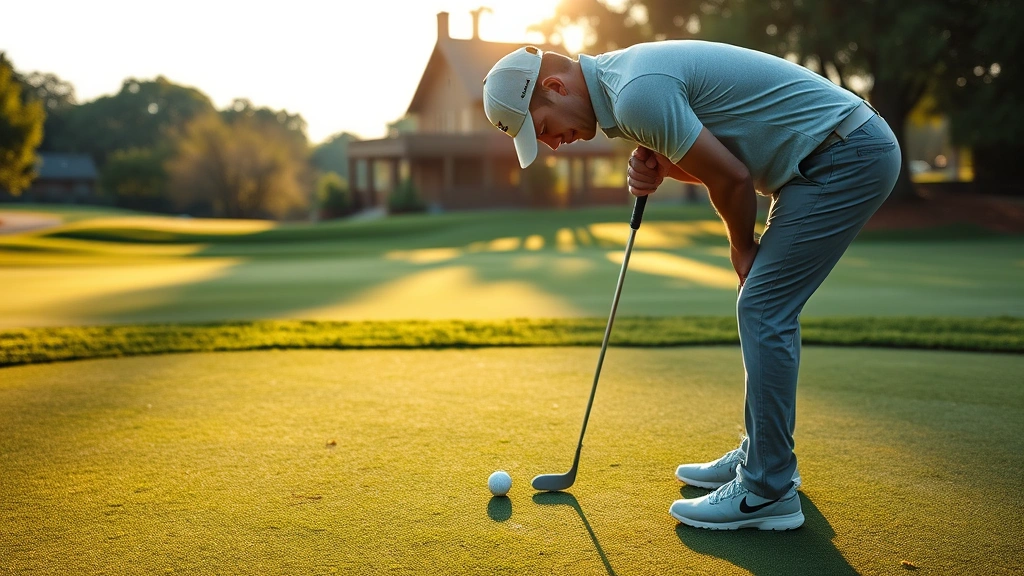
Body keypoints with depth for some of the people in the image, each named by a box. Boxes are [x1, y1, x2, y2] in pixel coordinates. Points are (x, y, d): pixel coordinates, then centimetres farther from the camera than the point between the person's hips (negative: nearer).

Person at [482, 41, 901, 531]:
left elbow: (731, 178, -18)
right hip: (849, 152, 10)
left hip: (847, 156, -10)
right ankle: (762, 456, 25)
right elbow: (716, 155, 18)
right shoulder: (621, 75, 11)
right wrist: (659, 166, -1)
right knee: (767, 308, 14)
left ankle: (768, 492, -3)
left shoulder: (636, 94, -22)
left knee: (763, 309, -10)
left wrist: (741, 248, 0)